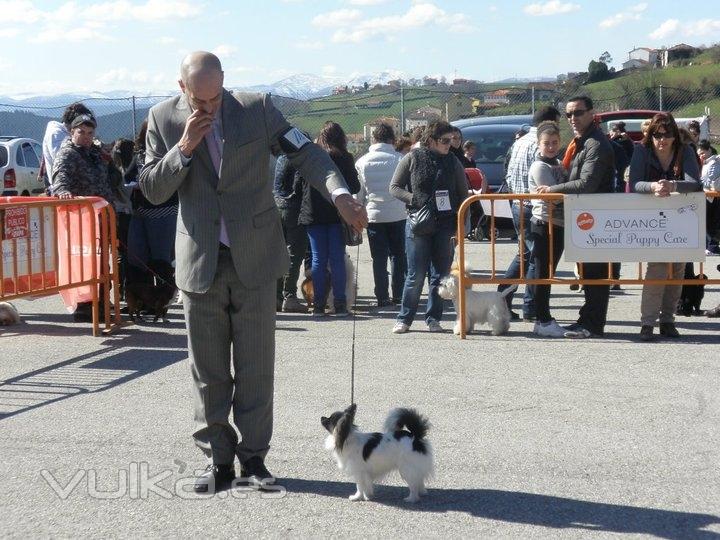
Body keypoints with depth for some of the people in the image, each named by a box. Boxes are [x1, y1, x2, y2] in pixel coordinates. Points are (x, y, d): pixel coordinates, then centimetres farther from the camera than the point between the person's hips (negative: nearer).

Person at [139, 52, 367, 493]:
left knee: (256, 366, 4)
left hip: (254, 258, -1)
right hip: (200, 262, 1)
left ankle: (254, 456, 15)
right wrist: (184, 148, -16)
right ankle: (218, 459, 17)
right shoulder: (164, 119, 0)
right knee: (208, 370, 6)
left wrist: (340, 193, -23)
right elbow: (152, 190, -1)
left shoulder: (256, 109, -3)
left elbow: (306, 153, -6)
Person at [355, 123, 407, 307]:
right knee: (398, 255, 10)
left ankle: (382, 297, 5)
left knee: (379, 258, 6)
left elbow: (358, 193, 3)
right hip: (397, 214, -1)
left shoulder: (362, 162, -1)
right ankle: (398, 295, 9)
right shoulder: (400, 159, -6)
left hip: (374, 214, 1)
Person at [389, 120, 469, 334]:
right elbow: (394, 187, 3)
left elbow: (463, 194, 12)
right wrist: (414, 200, -13)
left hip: (446, 225, 3)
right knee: (416, 275, -2)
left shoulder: (453, 162, 7)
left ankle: (433, 318, 16)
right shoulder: (413, 159, 0)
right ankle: (404, 318, 9)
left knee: (441, 274, 5)